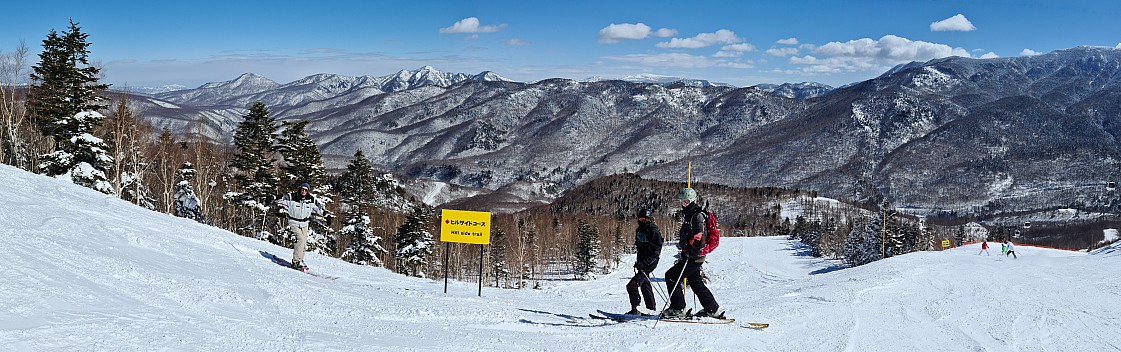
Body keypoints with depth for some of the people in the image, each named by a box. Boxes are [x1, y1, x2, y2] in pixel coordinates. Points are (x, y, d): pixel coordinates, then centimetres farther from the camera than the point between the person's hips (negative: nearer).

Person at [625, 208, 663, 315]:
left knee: (632, 285, -17)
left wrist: (645, 263, -28)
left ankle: (635, 310, -14)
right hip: (642, 262, 9)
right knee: (645, 285, 19)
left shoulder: (654, 232, -16)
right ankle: (652, 308, 32)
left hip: (649, 263, -9)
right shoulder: (639, 230, 9)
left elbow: (656, 252, -20)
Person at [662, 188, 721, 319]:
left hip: (694, 257, -10)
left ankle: (677, 309, -5)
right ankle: (713, 309, 25)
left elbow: (698, 238, -24)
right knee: (695, 282, 18)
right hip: (693, 257, 10)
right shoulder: (688, 215, 17)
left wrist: (686, 246, -23)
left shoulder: (697, 216, -14)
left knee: (671, 276, -9)